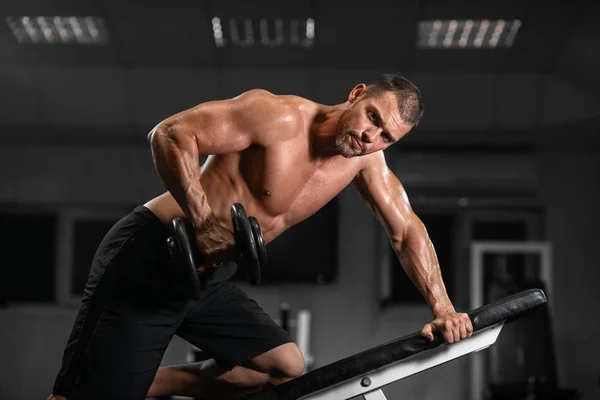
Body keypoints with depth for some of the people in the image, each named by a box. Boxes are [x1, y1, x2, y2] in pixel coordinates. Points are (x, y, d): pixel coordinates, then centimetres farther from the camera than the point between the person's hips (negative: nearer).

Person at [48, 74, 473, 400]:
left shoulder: (365, 157, 3)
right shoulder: (282, 117, -19)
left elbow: (407, 230, 9)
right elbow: (171, 134, -24)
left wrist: (442, 307, 0)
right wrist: (203, 219, -31)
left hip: (210, 279, 8)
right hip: (149, 259, -8)